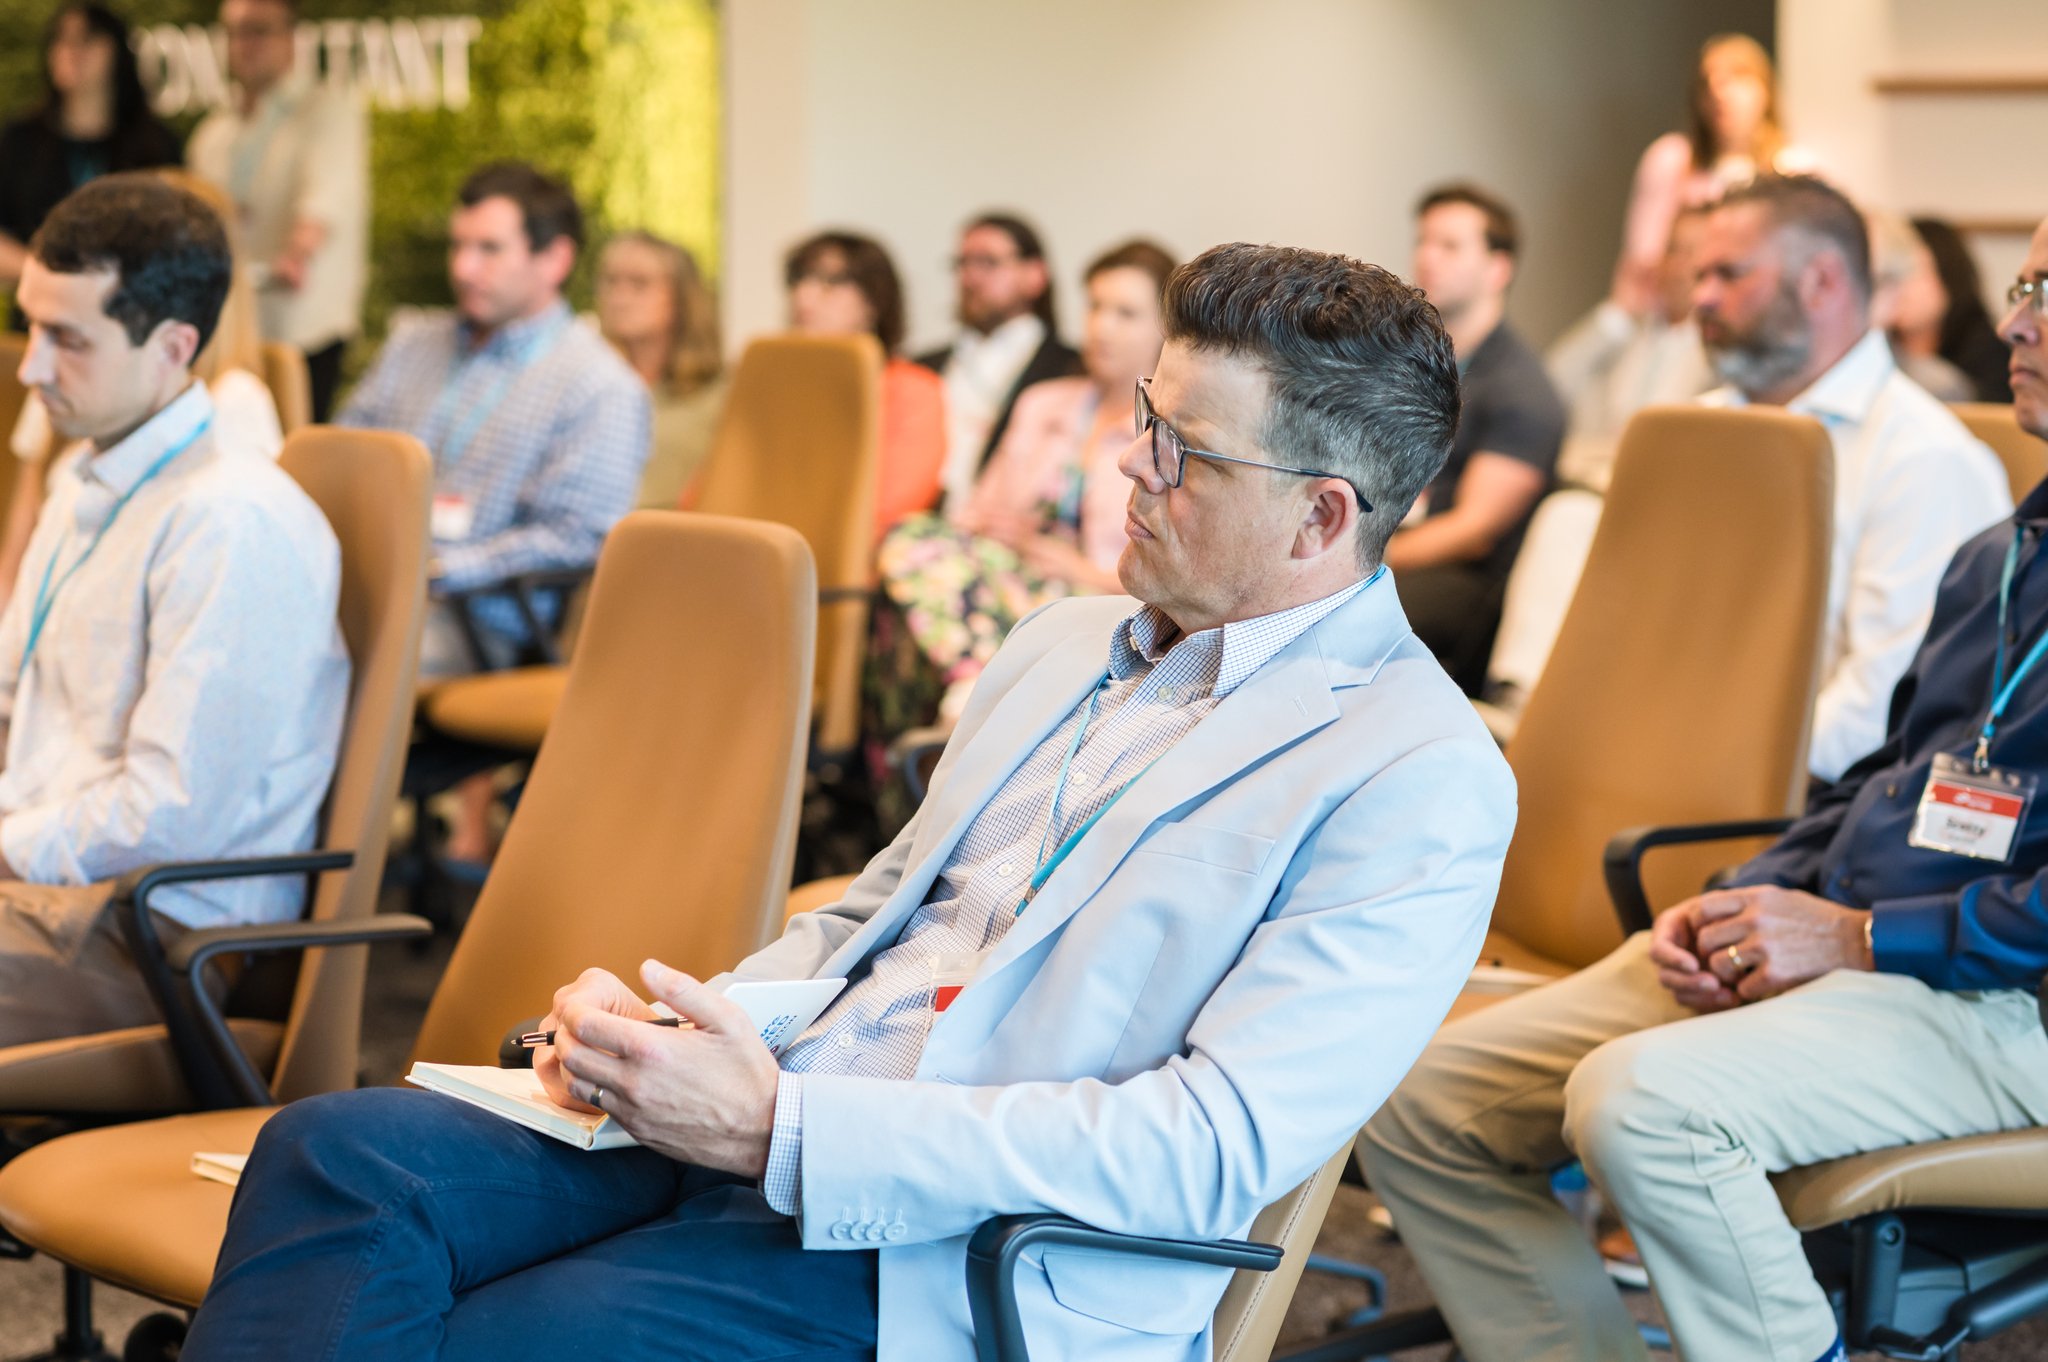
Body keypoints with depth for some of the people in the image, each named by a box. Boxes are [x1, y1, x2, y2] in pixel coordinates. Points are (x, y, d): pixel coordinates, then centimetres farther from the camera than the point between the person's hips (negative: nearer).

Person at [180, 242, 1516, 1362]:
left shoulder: (1426, 784, -8)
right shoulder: (1060, 646, 18)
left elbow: (1214, 1151, -16)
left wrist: (781, 1127, -20)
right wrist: (683, 1025, 2)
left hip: (959, 1253, -7)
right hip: (767, 1116, 7)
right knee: (339, 1154, -17)